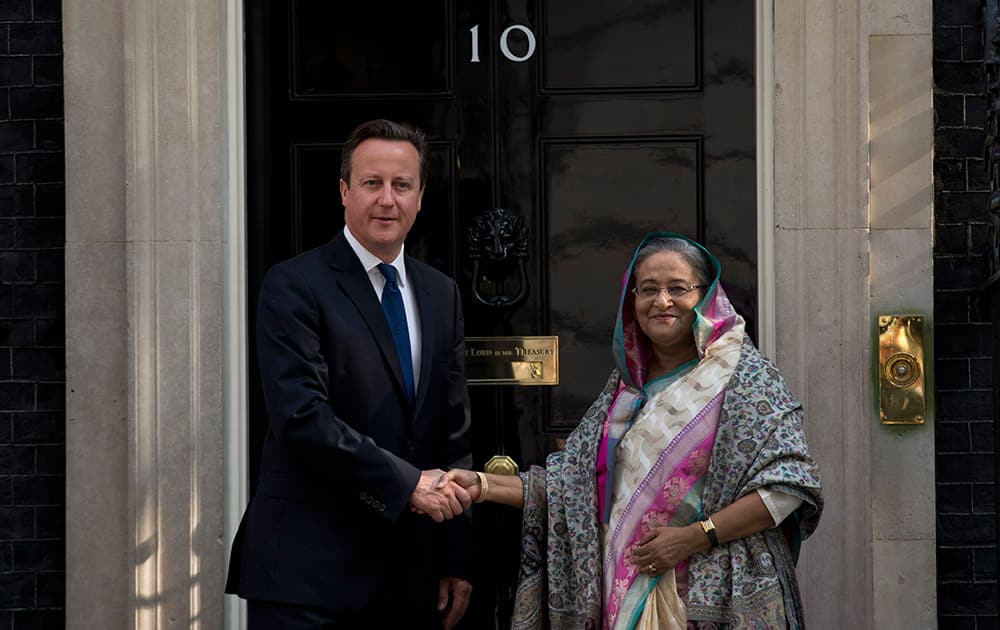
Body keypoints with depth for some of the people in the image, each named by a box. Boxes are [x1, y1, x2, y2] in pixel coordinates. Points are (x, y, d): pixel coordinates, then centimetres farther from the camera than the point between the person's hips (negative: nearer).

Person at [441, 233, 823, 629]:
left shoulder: (743, 375, -5)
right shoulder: (625, 386, 11)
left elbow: (789, 483, -12)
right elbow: (570, 484, 11)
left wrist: (694, 537, -17)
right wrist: (483, 486, -1)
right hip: (628, 596, 5)